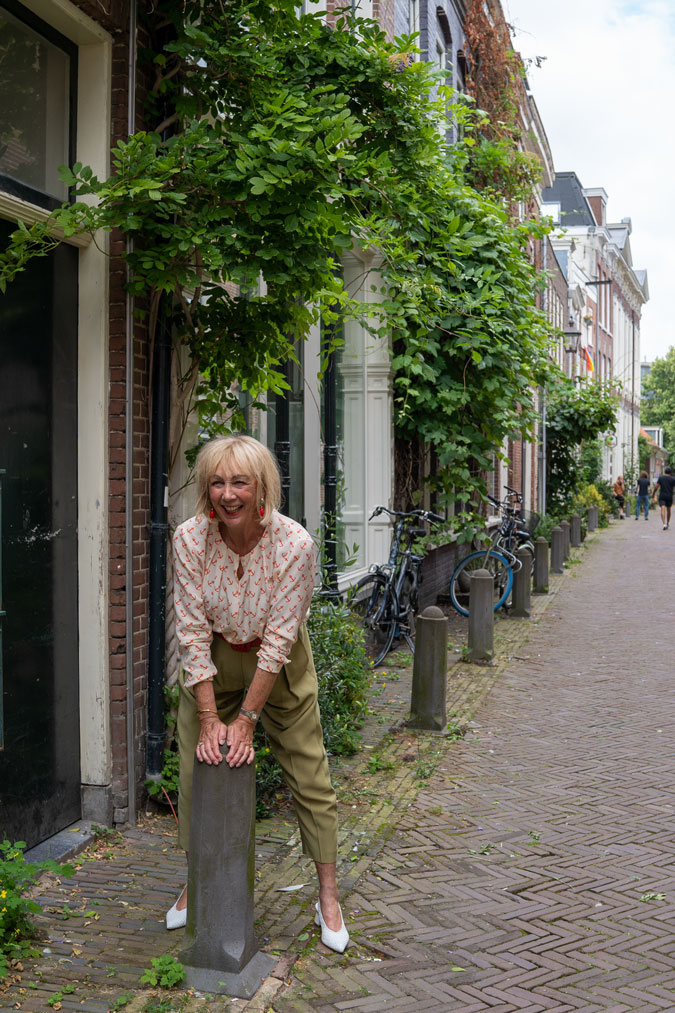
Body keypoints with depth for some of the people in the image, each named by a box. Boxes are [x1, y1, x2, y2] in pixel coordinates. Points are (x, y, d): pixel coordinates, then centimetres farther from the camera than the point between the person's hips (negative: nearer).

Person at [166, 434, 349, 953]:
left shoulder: (294, 544, -27)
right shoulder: (190, 539, -22)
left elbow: (278, 641, -23)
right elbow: (193, 633, -18)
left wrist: (245, 721, -22)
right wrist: (210, 719, -20)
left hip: (278, 667, -1)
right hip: (212, 662, 2)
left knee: (310, 776, 0)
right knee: (196, 770, 5)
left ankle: (328, 897, 17)